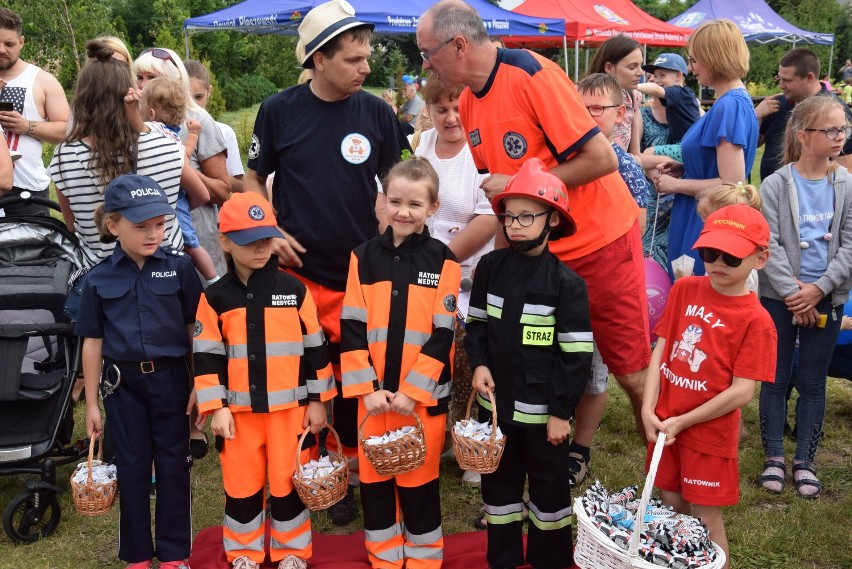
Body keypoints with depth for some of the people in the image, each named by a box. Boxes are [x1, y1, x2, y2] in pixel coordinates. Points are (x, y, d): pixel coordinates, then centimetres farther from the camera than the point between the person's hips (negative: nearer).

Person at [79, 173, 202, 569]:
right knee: (131, 465, 10)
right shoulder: (98, 279, -2)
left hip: (170, 377, -1)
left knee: (172, 463, 8)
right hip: (123, 383, 1)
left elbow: (195, 329, 0)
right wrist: (91, 403, 4)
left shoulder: (179, 267, -5)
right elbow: (93, 343, 2)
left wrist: (200, 385, -2)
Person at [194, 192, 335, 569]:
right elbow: (206, 357, -1)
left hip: (290, 407, 0)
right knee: (241, 484, 10)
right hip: (239, 409, 1)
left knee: (288, 482, 8)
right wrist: (216, 408, -6)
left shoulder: (295, 291, -2)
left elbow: (315, 348, 3)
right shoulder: (214, 298, -1)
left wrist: (317, 401, 2)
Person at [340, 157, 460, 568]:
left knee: (419, 480, 7)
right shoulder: (364, 257, 2)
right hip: (373, 393, 3)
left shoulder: (443, 261, -4)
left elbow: (443, 334, -7)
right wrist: (367, 388, -8)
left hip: (423, 393, -2)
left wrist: (412, 390, -12)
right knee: (374, 478, 11)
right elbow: (352, 328, 0)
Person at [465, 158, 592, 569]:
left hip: (541, 407, -4)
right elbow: (476, 323, 9)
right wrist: (479, 364, -8)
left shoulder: (566, 283, -14)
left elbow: (576, 354, -13)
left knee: (549, 484, 13)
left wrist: (561, 411, -13)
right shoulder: (491, 267, -1)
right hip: (496, 400, 4)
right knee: (498, 480, 17)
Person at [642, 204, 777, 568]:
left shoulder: (756, 320, -15)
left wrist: (683, 422, -15)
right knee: (671, 507, 19)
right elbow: (661, 350, 1)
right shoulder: (683, 290, -1)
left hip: (709, 433, -4)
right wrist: (648, 409, -8)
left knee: (706, 518, 7)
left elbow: (742, 392, -16)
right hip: (664, 424, 5)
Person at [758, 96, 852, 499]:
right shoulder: (775, 185, -5)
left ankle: (805, 461, 21)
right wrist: (792, 292, -16)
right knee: (775, 379, 6)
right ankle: (774, 457, 20)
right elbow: (769, 246, -10)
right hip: (779, 296, -1)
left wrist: (818, 288, -13)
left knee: (813, 382, 9)